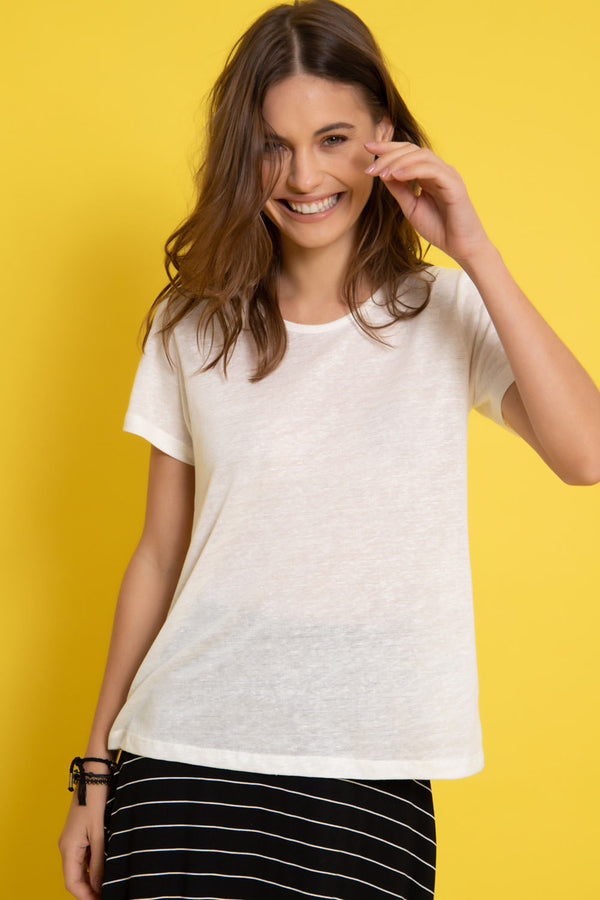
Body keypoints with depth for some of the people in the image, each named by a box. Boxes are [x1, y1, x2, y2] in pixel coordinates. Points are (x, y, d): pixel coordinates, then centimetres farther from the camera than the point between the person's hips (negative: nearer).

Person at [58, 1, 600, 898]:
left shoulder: (449, 310, 1)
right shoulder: (192, 325, 3)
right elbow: (158, 557, 7)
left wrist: (476, 253, -16)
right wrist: (96, 769, 7)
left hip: (375, 774, 0)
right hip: (190, 758, 1)